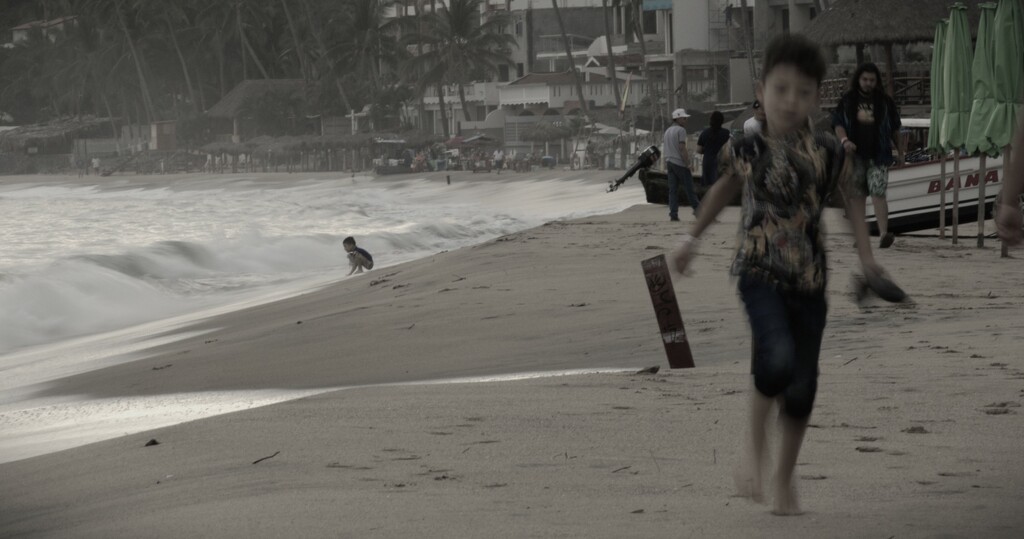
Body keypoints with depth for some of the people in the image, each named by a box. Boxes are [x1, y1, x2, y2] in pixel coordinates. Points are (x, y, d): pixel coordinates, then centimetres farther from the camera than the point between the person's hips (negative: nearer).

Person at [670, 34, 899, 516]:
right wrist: (692, 238, 21)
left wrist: (865, 253, 8)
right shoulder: (746, 148, -4)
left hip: (809, 279, 3)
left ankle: (785, 479, 25)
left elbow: (850, 198, 15)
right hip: (760, 271, -2)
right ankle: (754, 448, -3)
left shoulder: (828, 151, -2)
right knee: (777, 357, -27)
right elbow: (724, 188, 17)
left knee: (802, 386, 5)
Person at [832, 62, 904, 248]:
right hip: (855, 155, 2)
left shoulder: (885, 102, 6)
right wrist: (844, 140, -18)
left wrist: (900, 151, 14)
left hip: (878, 156, -2)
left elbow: (894, 128, 13)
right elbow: (838, 123, 1)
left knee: (878, 193, -15)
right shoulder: (847, 101, 6)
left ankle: (884, 233, -25)